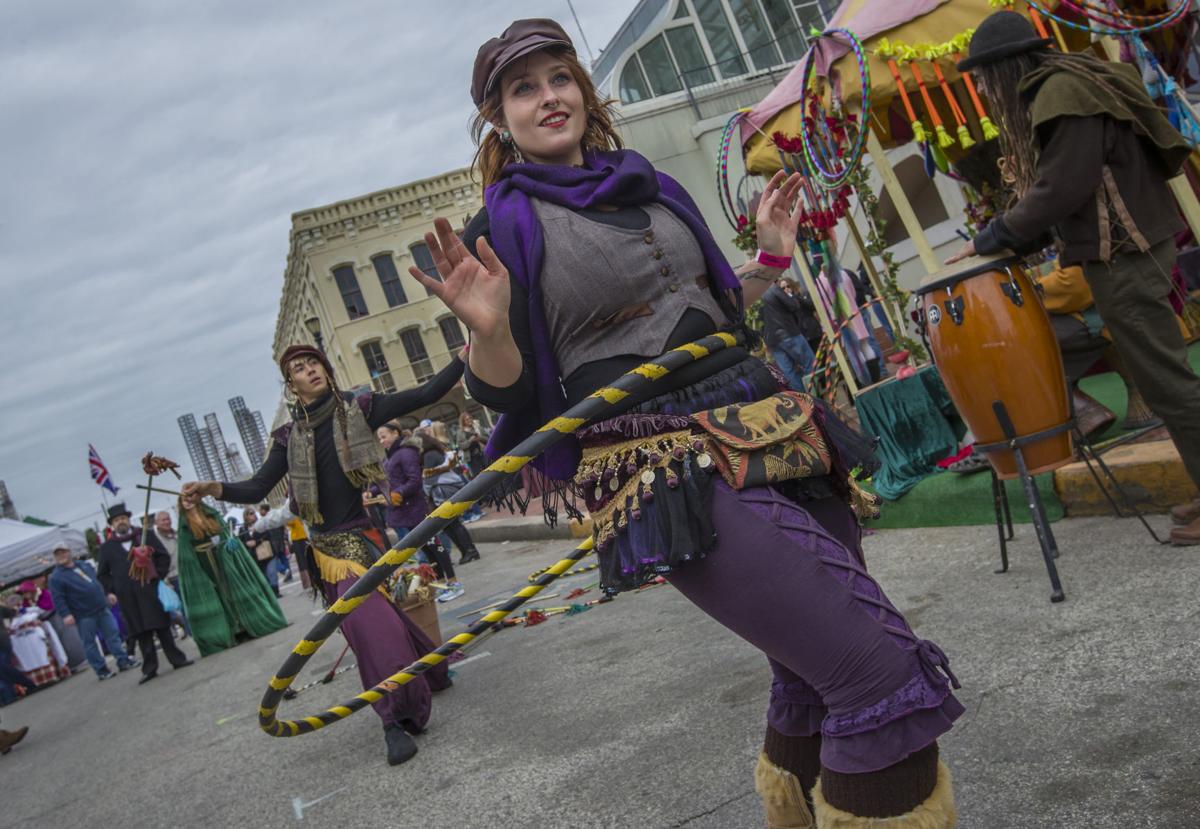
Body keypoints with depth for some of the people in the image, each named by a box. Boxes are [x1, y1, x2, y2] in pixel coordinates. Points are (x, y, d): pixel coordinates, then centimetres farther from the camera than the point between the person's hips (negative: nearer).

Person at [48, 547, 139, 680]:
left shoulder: (85, 565, 11)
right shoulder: (56, 577, -9)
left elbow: (98, 580, 22)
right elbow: (58, 599, -15)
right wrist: (65, 614, -24)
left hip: (102, 608, 6)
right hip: (83, 615, -6)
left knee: (112, 634, 8)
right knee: (90, 643, 1)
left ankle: (123, 661, 15)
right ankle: (101, 670, 9)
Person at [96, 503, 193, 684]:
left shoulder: (146, 535, 8)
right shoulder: (106, 547, 10)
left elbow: (163, 556, 8)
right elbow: (102, 573, 14)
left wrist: (159, 576, -1)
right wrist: (110, 591, 2)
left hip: (150, 590, -1)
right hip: (128, 597, 1)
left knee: (162, 626, 3)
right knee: (141, 632, 1)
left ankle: (177, 659, 9)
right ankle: (149, 668, 6)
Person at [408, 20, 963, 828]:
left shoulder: (655, 189, 16)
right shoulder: (502, 229, 2)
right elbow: (509, 392, -3)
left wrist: (772, 255, 13)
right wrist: (487, 330, -21)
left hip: (772, 439, 7)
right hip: (671, 473, -6)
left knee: (814, 682, 16)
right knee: (888, 679, -15)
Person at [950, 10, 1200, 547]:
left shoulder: (1062, 93, -15)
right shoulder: (1054, 92, 17)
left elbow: (1061, 189, -20)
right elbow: (1062, 186, 17)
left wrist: (991, 240, -11)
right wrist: (1014, 238, 10)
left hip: (1121, 253, -10)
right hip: (1128, 243, 10)